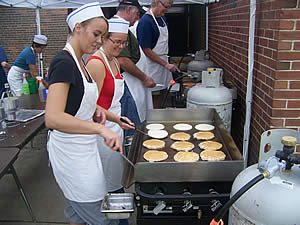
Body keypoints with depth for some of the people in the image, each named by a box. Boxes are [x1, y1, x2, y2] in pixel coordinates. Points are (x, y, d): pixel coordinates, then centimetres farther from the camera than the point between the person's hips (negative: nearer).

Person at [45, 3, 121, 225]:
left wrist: (93, 110, 3)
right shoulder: (63, 63, -20)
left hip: (83, 148, 9)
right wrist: (100, 128, -35)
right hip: (71, 152, -9)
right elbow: (53, 118, -31)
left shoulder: (77, 62, 9)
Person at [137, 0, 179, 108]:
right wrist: (166, 64, -18)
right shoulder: (145, 21, -17)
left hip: (162, 65, 8)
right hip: (152, 66, -8)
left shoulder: (162, 18, 8)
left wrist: (166, 64, 12)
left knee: (160, 95, 14)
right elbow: (146, 50, -19)